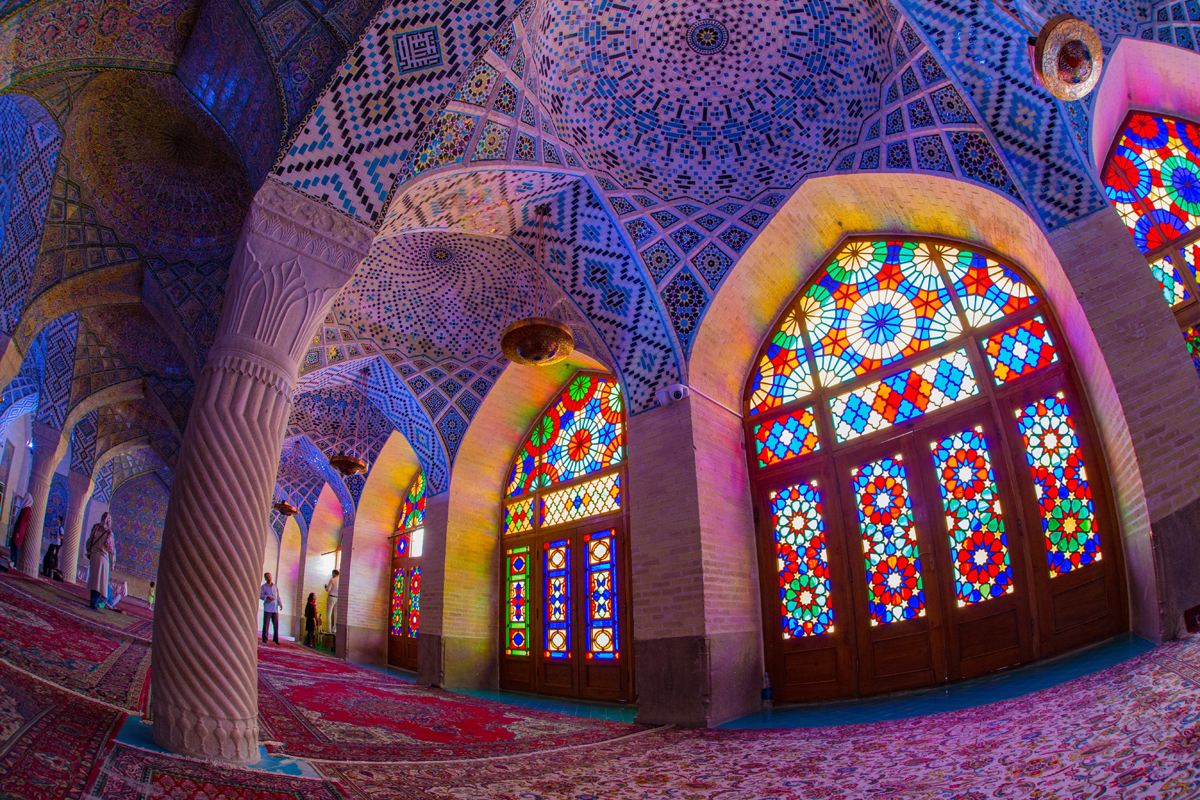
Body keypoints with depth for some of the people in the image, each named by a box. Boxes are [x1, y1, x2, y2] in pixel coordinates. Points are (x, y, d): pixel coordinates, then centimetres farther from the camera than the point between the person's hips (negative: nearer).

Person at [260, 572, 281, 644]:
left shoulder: (276, 587, 16)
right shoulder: (264, 586, 5)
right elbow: (260, 595, -5)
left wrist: (280, 604, 9)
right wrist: (267, 597, -22)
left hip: (275, 608, 3)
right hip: (267, 608, -3)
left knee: (276, 624, 1)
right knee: (266, 624, -5)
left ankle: (276, 639, 9)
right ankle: (264, 639, 2)